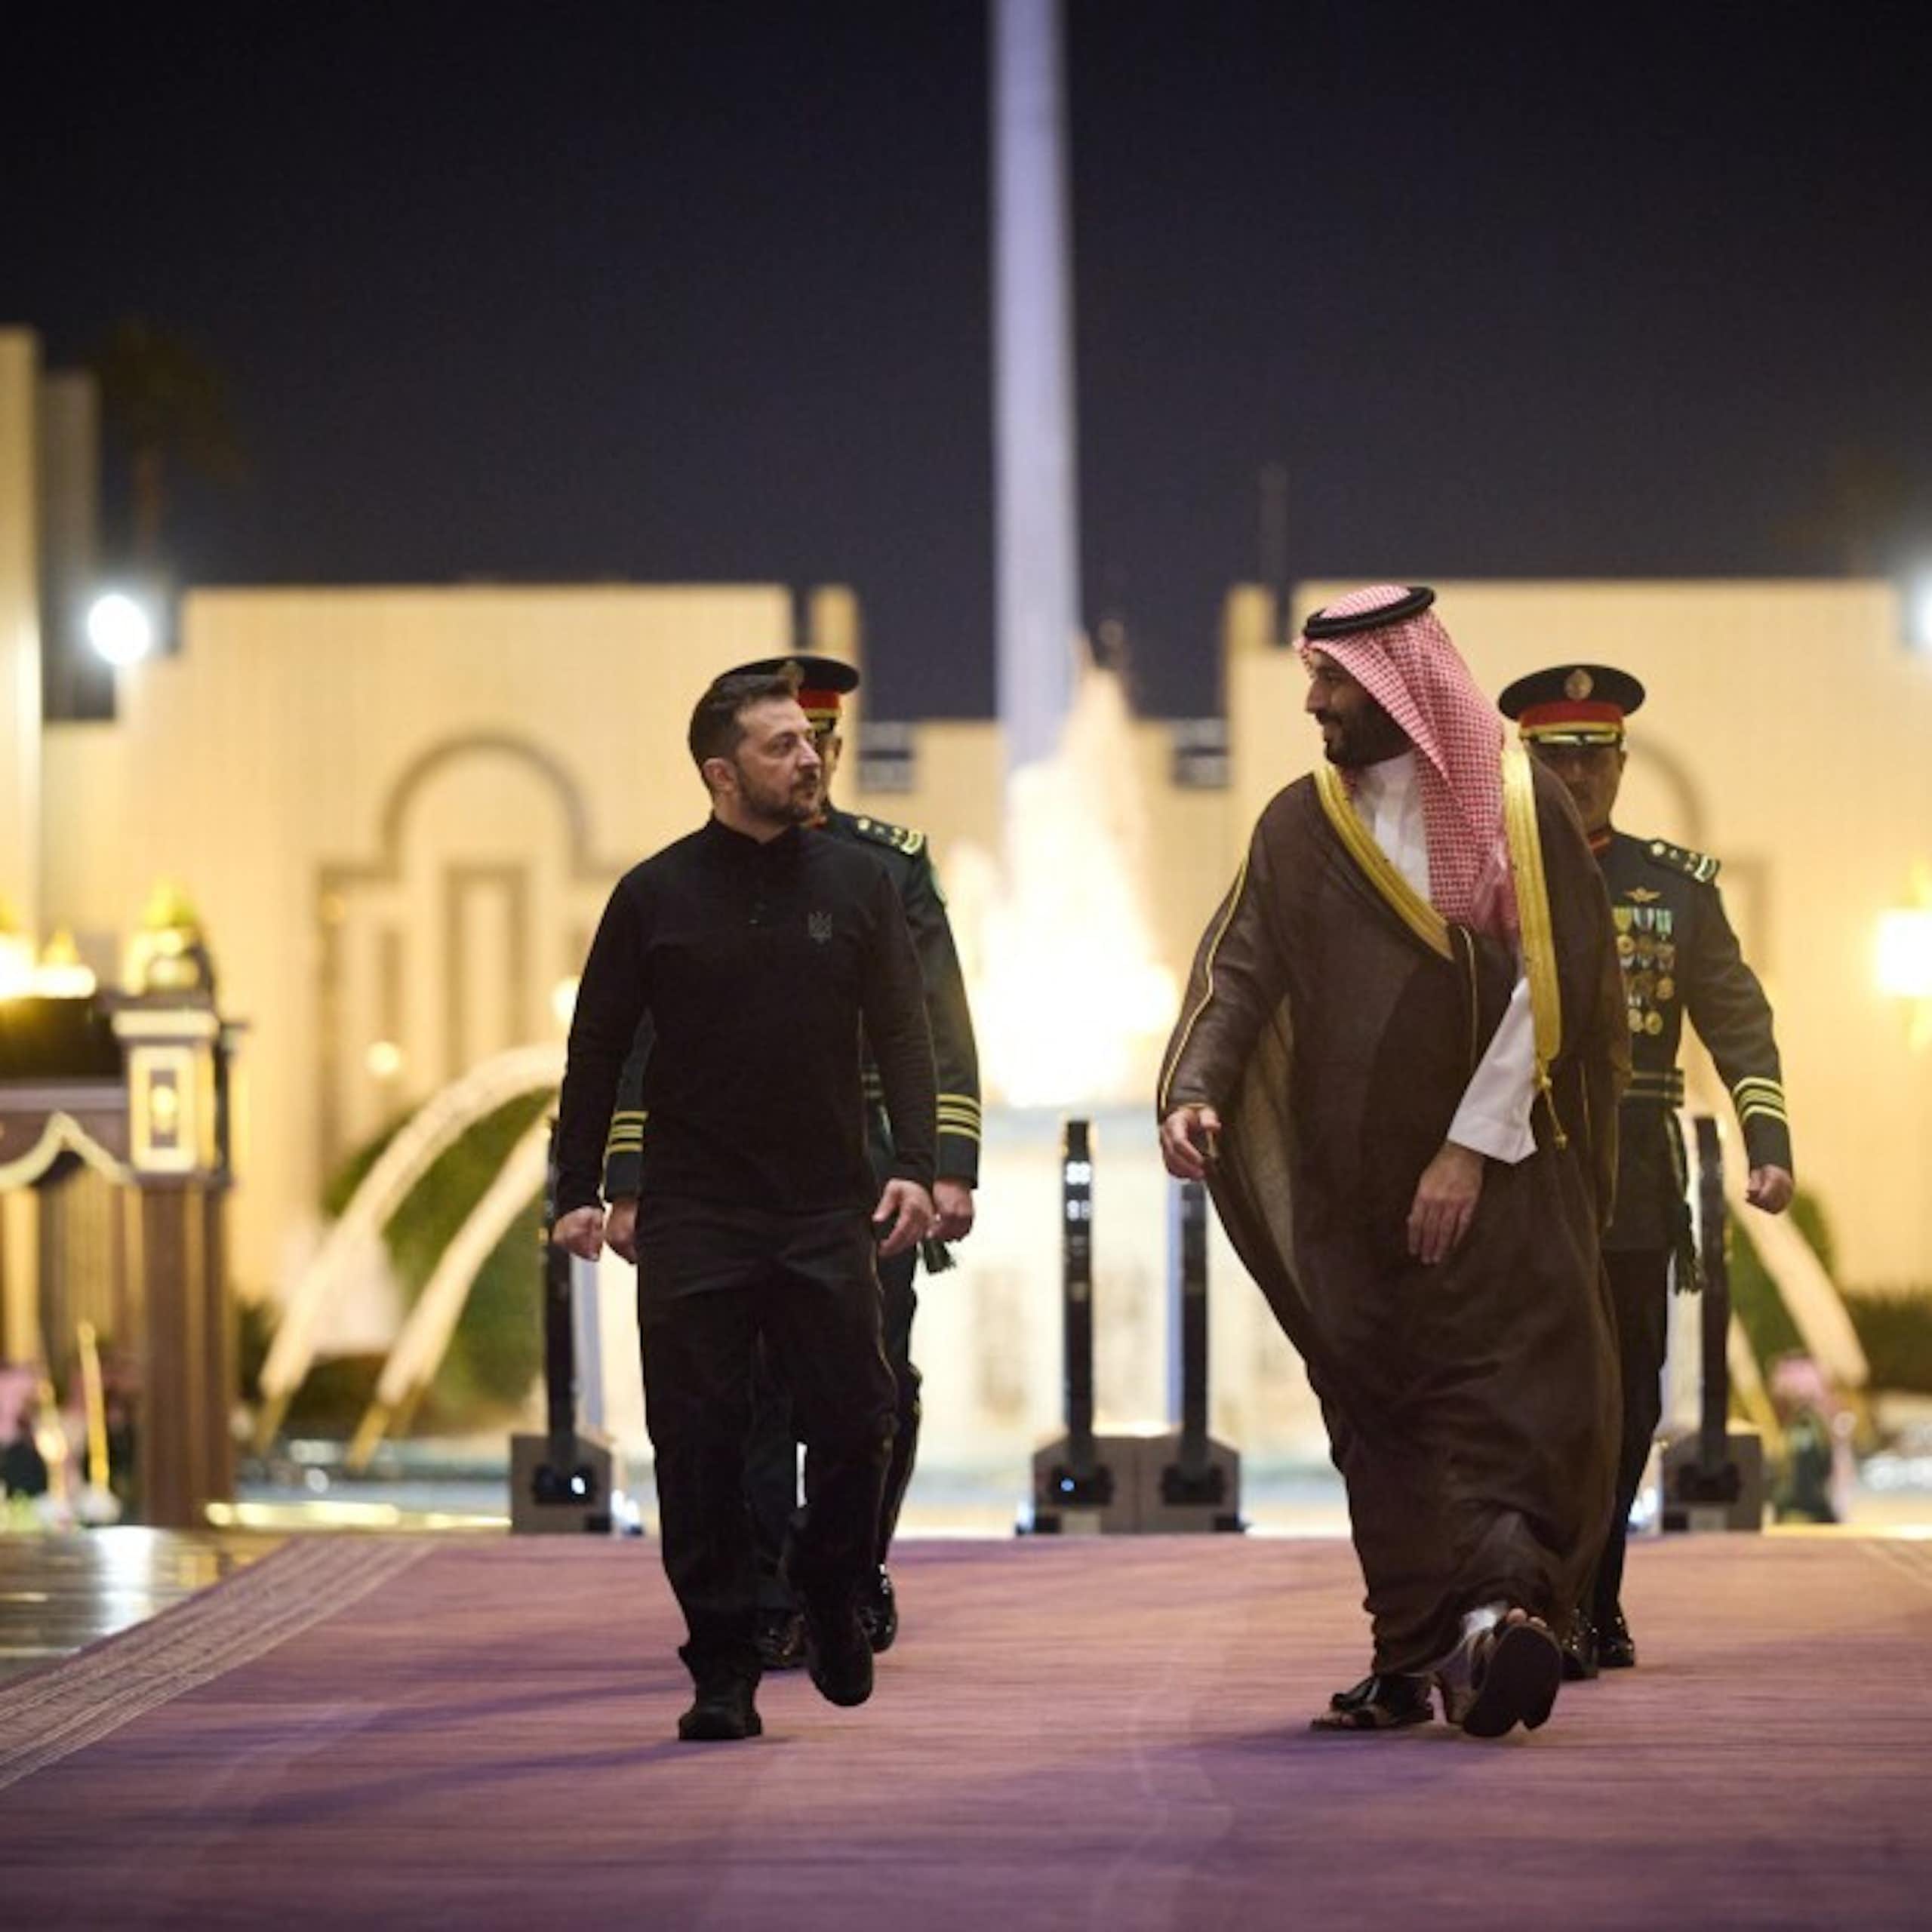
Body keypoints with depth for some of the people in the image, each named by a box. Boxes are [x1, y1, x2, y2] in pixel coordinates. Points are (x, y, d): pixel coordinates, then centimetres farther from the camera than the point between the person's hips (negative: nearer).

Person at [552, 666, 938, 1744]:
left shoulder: (857, 884, 6)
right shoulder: (657, 896, 2)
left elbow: (903, 1034, 5)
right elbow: (598, 1049, 7)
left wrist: (915, 1166, -7)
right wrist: (579, 1191, 1)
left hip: (827, 1212, 1)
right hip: (694, 1219, -1)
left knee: (854, 1420, -5)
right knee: (699, 1442, -2)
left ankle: (832, 1597, 23)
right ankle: (725, 1670, 5)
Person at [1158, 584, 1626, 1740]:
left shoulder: (1515, 806, -2)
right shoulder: (1300, 827, 10)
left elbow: (1547, 983, -7)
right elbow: (1241, 969, 4)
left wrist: (1472, 1147, -13)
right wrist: (1194, 1090, -15)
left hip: (1497, 1170, -4)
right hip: (1353, 1186, 4)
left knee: (1510, 1400, -13)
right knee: (1381, 1417, 3)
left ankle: (1497, 1606, -24)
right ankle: (1416, 1661, 6)